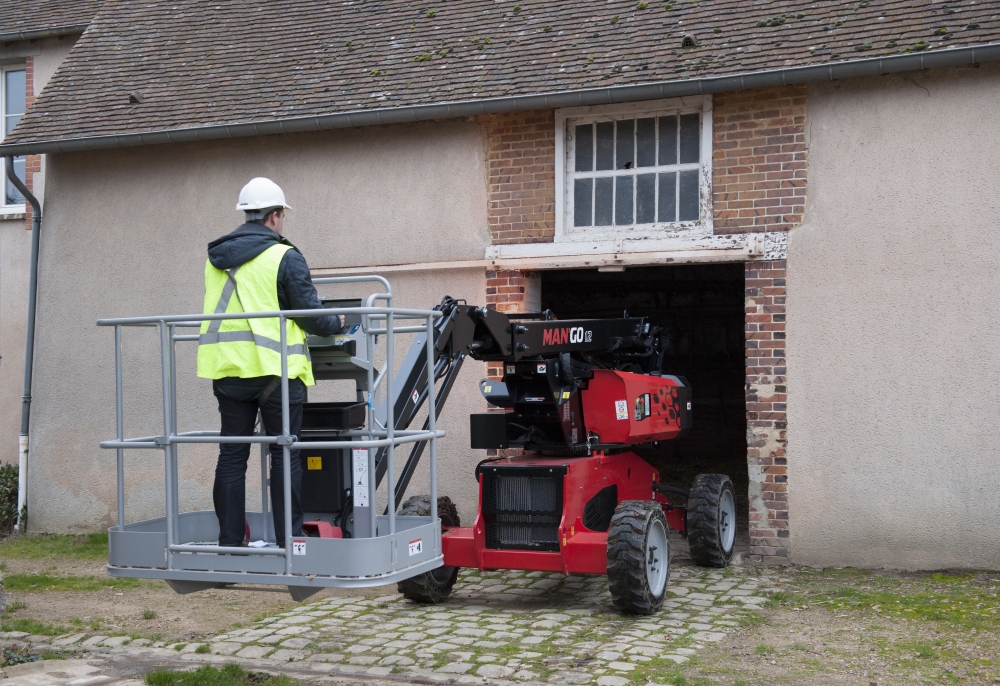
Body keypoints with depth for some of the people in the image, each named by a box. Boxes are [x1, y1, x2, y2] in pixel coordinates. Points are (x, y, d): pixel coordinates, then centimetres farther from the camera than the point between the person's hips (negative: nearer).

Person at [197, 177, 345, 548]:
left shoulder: (216, 258, 12)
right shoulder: (284, 257, -8)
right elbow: (309, 313, -8)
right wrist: (337, 323, 12)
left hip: (227, 367, 5)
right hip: (273, 368, -5)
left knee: (232, 455, 9)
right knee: (284, 455, 2)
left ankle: (230, 541, 12)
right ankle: (288, 540, 3)